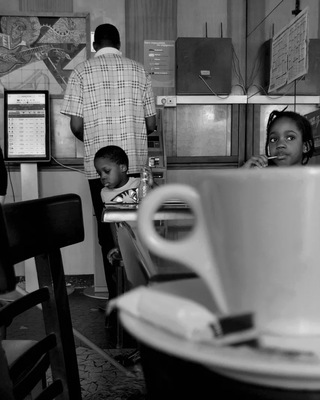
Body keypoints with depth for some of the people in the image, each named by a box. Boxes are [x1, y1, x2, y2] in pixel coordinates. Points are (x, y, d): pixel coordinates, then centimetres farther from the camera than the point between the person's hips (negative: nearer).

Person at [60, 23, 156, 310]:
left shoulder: (82, 72, 0)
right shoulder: (139, 71, 6)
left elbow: (76, 125, -5)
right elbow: (151, 123, 5)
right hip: (136, 164, 2)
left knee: (108, 230, 8)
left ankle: (117, 299, 13)